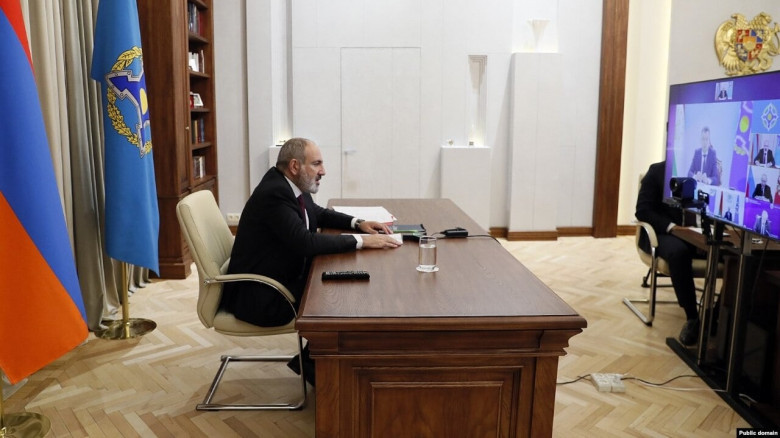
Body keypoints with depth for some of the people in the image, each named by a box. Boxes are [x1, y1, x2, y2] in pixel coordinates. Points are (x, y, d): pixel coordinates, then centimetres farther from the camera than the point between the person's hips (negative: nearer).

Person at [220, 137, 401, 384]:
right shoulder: (274, 193, -24)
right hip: (258, 296, -10)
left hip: (280, 280, 10)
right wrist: (362, 241, -26)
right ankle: (314, 365, 9)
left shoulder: (292, 187, 4)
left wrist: (358, 223, 4)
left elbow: (319, 214, 21)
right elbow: (306, 242, -32)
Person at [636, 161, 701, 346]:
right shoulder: (658, 171, 0)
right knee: (678, 251, -37)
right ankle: (692, 317, -28)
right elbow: (643, 210, -6)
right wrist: (671, 227, -21)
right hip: (664, 232, -3)